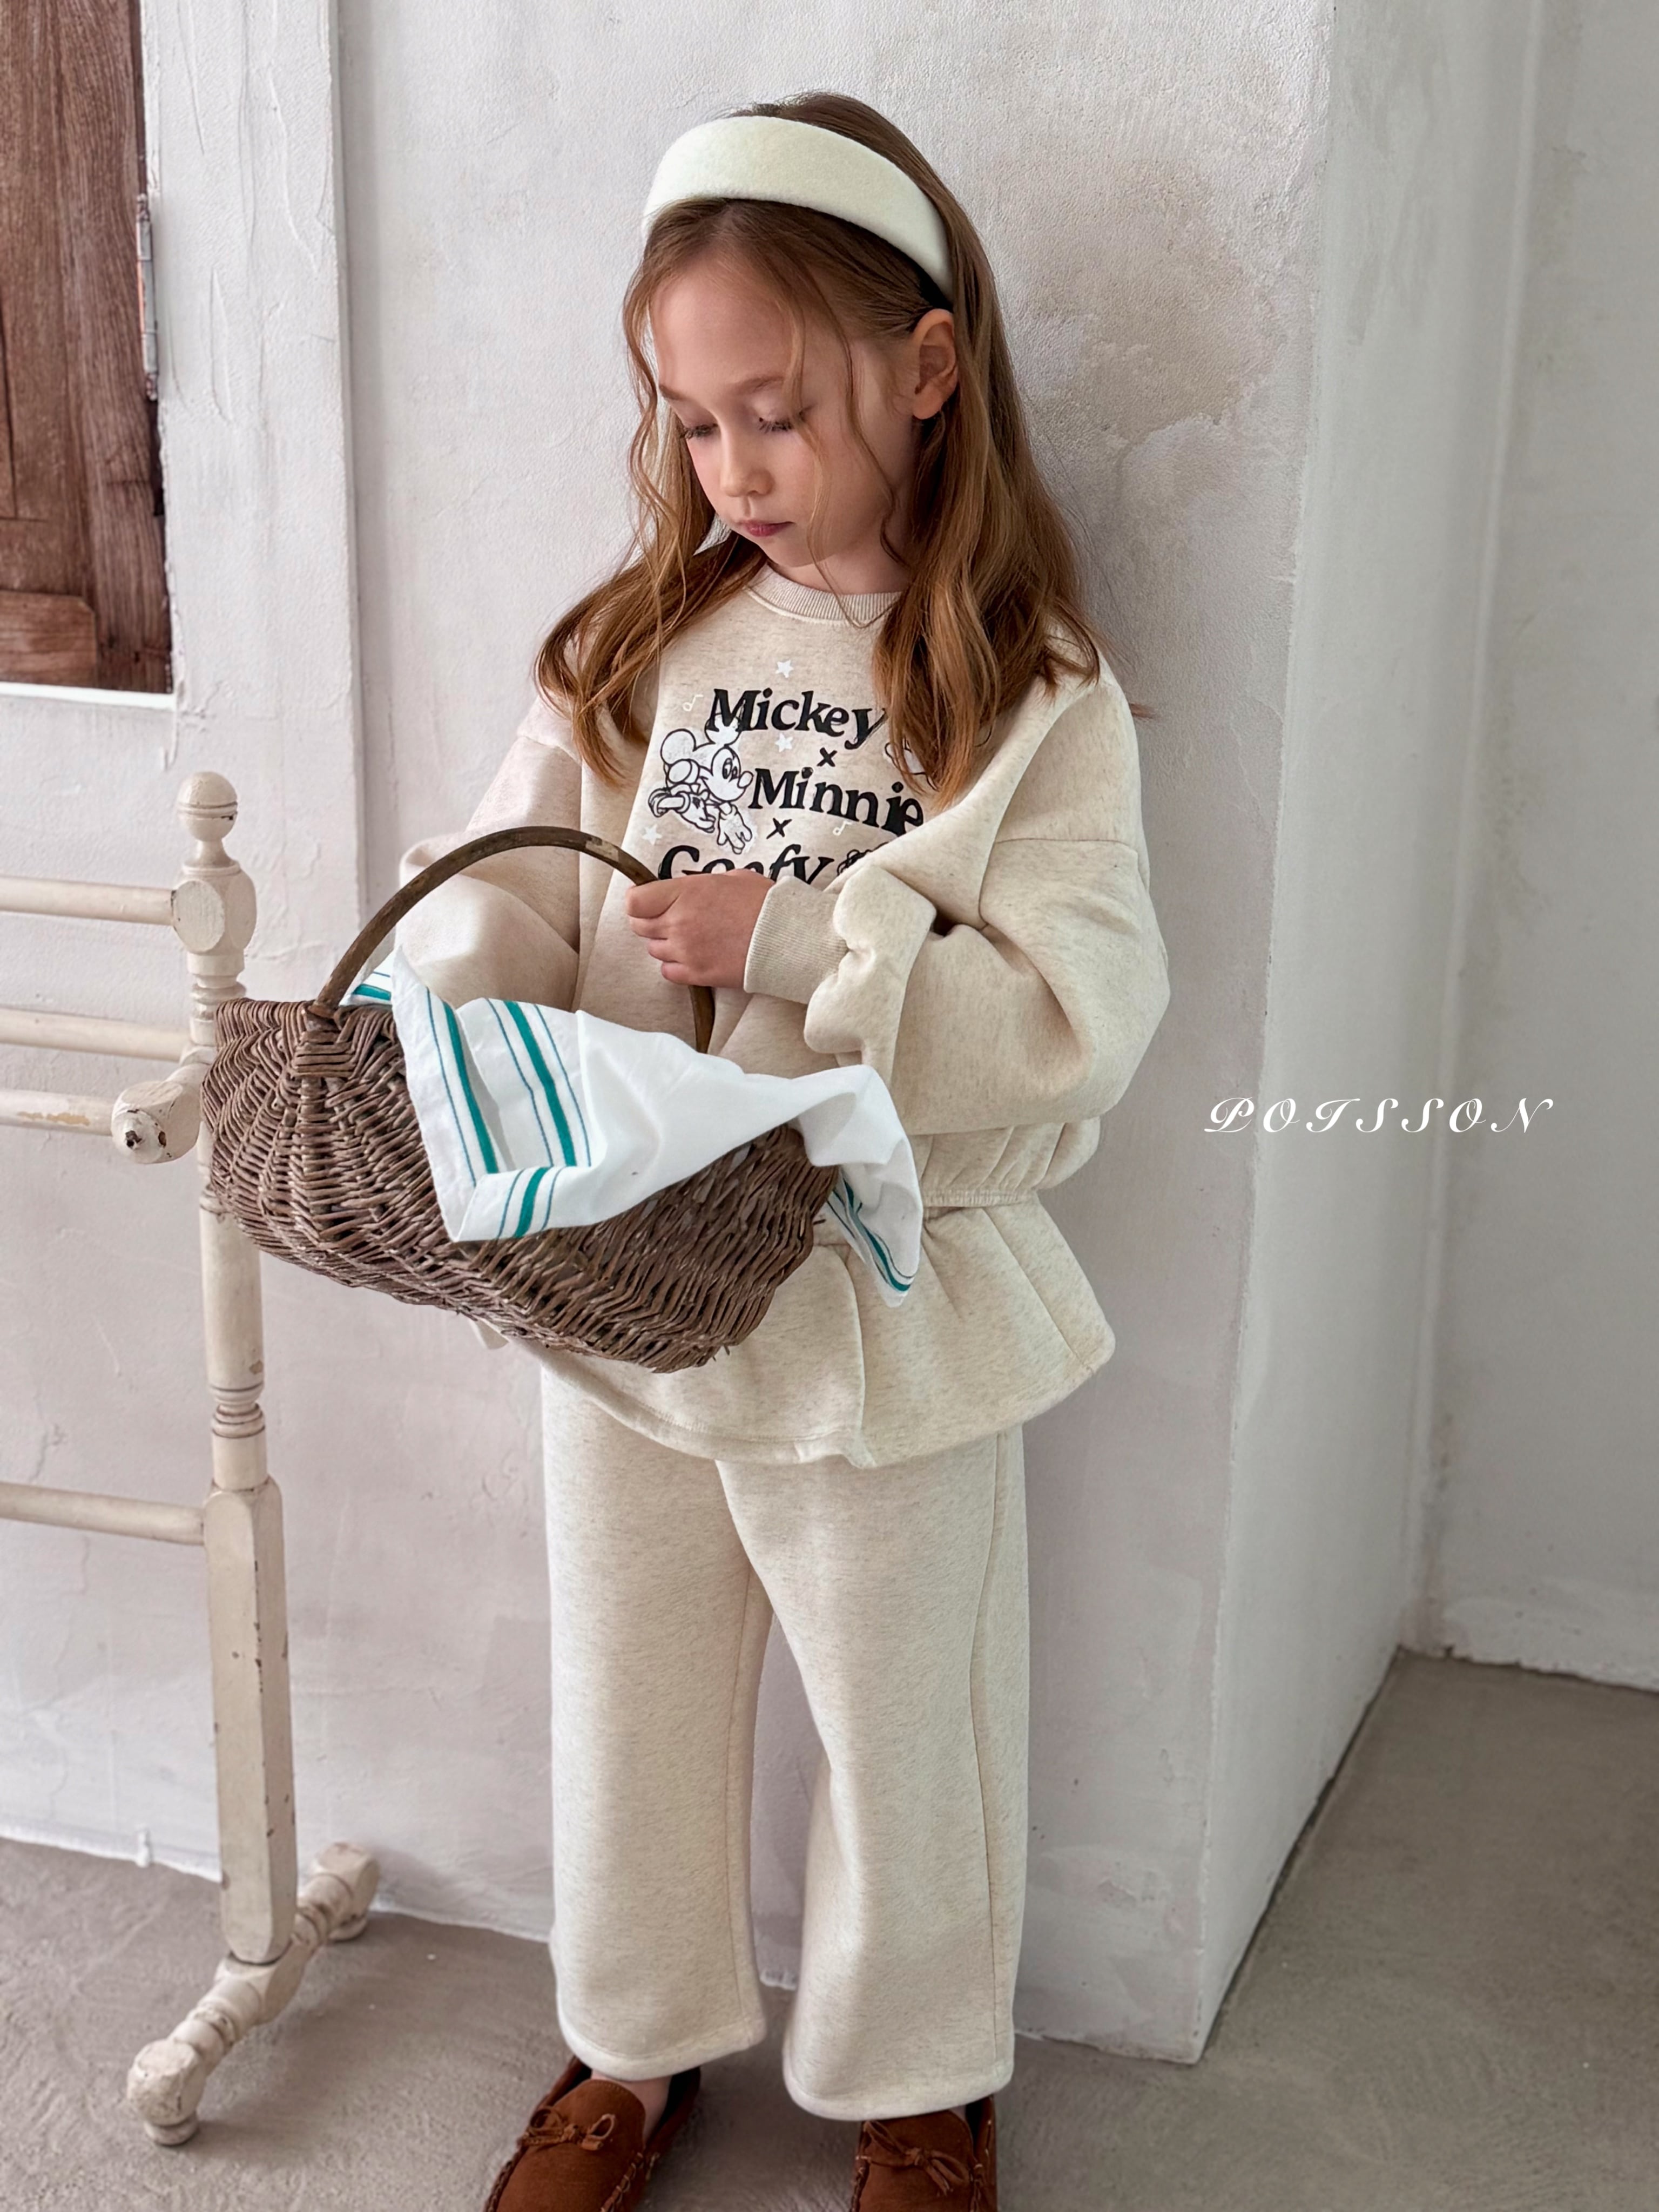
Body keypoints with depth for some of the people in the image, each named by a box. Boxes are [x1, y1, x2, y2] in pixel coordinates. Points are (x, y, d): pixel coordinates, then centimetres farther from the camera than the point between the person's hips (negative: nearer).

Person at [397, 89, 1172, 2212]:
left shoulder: (1030, 690, -10)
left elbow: (1083, 1014, -18)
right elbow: (510, 886, -1)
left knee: (902, 1719, 15)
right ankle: (639, 2041, 45)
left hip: (884, 1296, -3)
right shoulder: (638, 640, 2)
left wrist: (798, 942, -25)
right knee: (630, 1696, 20)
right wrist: (423, 1014, -22)